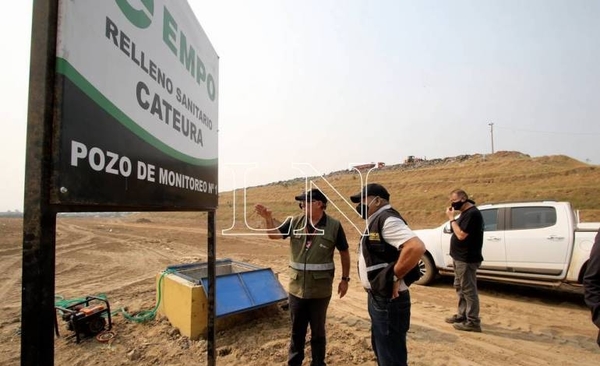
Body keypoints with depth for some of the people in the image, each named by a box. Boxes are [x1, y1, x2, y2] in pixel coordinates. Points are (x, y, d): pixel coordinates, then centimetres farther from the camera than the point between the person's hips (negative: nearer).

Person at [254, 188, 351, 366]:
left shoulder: (334, 226, -9)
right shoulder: (295, 222, -2)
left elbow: (344, 252, 0)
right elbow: (274, 234, -8)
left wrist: (345, 279, 1)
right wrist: (268, 218, -26)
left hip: (320, 290, -2)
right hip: (296, 287, 3)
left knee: (318, 330, 15)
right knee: (297, 330, 18)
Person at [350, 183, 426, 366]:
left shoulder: (387, 220, -19)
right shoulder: (375, 221, 12)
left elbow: (417, 247, -34)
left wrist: (394, 277, -25)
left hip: (388, 300, -10)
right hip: (377, 298, 10)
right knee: (381, 349, 24)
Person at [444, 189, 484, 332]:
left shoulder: (472, 213, -19)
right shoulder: (466, 213, 13)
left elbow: (461, 235, -24)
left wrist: (451, 218, -18)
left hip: (467, 259, -11)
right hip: (460, 258, 11)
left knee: (469, 290, -3)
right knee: (460, 287, 18)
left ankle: (473, 322, 5)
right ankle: (462, 315, 30)